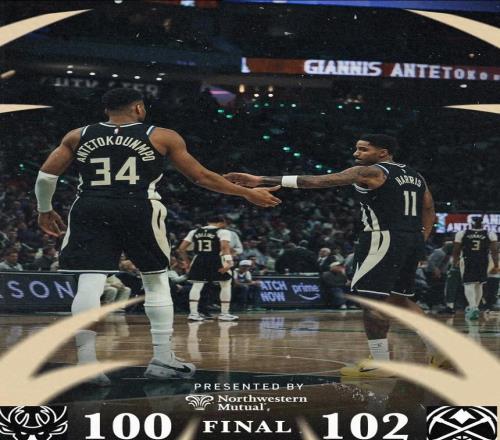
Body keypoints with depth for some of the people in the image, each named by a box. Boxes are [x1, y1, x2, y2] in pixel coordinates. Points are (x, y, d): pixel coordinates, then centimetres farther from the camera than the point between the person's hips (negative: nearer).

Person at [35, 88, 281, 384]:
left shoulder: (78, 136, 15)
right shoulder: (162, 137, 10)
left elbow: (46, 175, 9)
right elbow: (202, 177, 12)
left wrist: (45, 210, 26)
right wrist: (248, 194, 21)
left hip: (90, 210, 2)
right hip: (139, 210, -1)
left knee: (89, 284, -3)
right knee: (157, 281, 13)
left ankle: (86, 363, -13)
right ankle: (163, 359, 12)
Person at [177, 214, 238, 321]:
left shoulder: (194, 232, 13)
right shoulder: (223, 232, 1)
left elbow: (181, 249, 9)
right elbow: (225, 246, -17)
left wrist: (187, 262, 20)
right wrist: (228, 261, -25)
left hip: (199, 260, 3)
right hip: (216, 259, -3)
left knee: (196, 285, 11)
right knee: (226, 285, 12)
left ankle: (193, 313, 3)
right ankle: (224, 313, 11)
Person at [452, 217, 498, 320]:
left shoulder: (461, 234, -2)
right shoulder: (490, 234, -1)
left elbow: (456, 251, 5)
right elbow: (494, 251, -6)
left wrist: (455, 262, 20)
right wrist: (496, 266, -1)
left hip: (467, 263, -2)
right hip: (483, 264, 2)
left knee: (469, 285, -1)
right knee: (479, 285, 18)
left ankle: (473, 308, -22)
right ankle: (474, 307, 28)